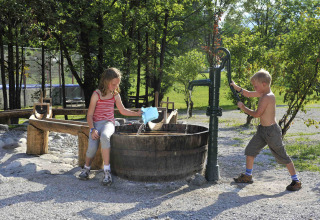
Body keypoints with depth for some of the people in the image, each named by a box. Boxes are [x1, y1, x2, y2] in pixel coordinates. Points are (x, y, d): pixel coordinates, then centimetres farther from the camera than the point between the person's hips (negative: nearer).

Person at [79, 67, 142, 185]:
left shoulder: (115, 95, 11)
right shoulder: (96, 95, -1)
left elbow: (123, 111, 26)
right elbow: (89, 115, -1)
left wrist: (137, 113, 18)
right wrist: (92, 129, -15)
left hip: (109, 123, 1)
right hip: (96, 124, -1)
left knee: (104, 136, -38)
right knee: (92, 148, -27)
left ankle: (107, 171, -34)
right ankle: (86, 168, 9)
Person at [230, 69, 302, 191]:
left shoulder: (267, 97, -22)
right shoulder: (263, 93, 6)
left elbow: (257, 114, -21)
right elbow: (248, 94, 19)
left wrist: (243, 108, -8)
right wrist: (236, 87, 8)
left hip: (271, 131, -10)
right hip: (262, 130, 10)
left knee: (282, 156, 0)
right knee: (250, 150, 11)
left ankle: (296, 181, 13)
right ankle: (248, 176, 25)